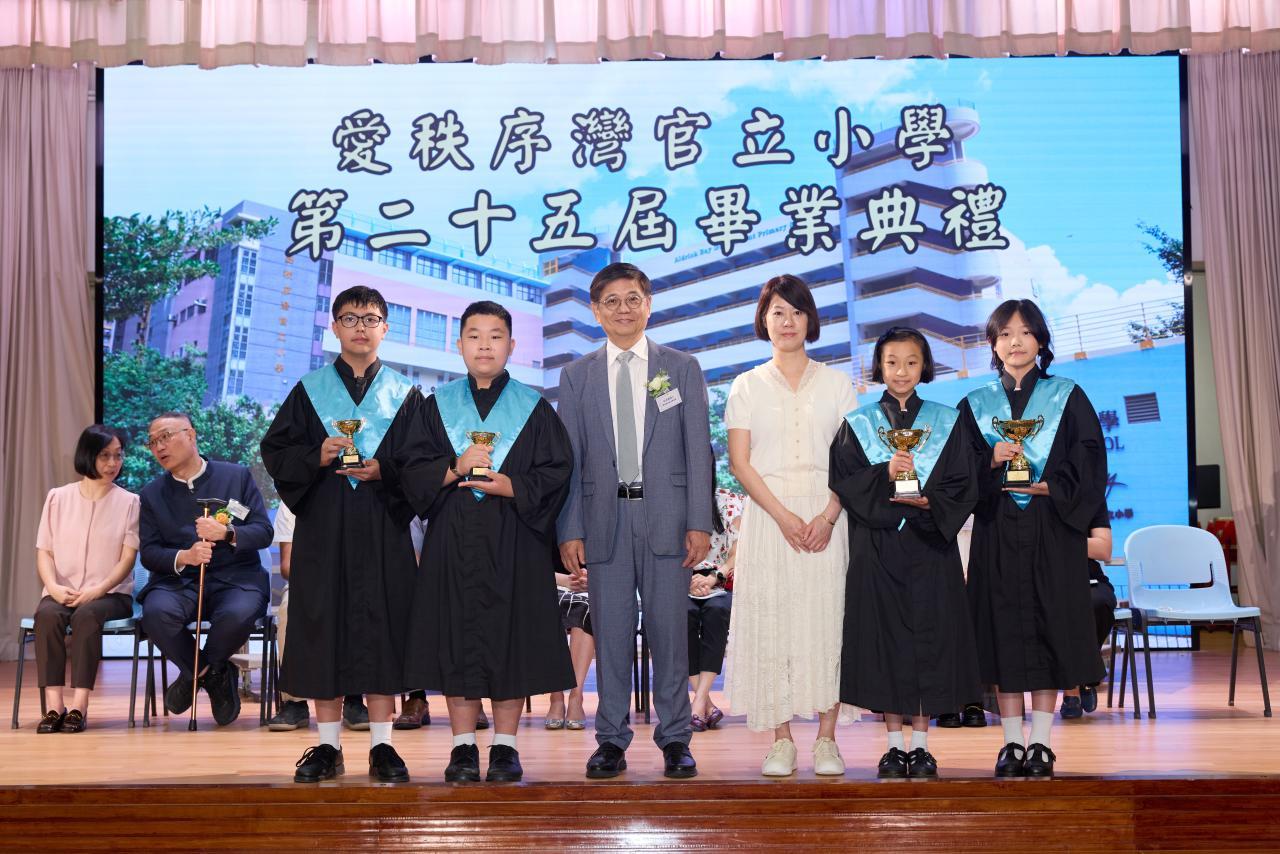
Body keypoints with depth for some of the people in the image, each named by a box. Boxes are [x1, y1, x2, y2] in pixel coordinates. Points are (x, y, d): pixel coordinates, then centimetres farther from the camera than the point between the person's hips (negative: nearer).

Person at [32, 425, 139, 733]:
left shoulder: (129, 502, 5)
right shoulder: (58, 498, 11)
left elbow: (127, 558, -3)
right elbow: (44, 552, 6)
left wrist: (97, 590, -18)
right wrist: (53, 587, -14)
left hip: (110, 594, -2)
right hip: (62, 593, 2)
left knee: (87, 614, -35)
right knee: (47, 614, -32)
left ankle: (79, 706, -38)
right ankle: (53, 706, -36)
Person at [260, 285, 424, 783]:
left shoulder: (405, 396, 10)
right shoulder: (309, 390, 10)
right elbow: (275, 452, 5)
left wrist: (383, 471, -13)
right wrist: (317, 458, -13)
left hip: (383, 530, 0)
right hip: (322, 529, 1)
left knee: (383, 629, -2)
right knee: (323, 628, 0)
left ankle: (382, 745, 5)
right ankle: (328, 745, 8)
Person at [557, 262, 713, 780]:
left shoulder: (682, 368, 8)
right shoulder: (576, 377, 10)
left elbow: (698, 451, 4)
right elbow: (569, 459, 7)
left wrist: (699, 522, -4)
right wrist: (570, 529, -1)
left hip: (666, 517, -1)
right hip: (604, 518, 1)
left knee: (669, 629, 2)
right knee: (610, 631, 4)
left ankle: (675, 738, 12)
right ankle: (611, 739, 13)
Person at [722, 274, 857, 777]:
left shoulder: (836, 383, 10)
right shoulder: (747, 386, 9)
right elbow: (739, 462, 1)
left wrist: (828, 517, -12)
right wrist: (783, 516, -12)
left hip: (825, 517, 0)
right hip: (768, 516, 0)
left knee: (826, 620, -3)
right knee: (770, 622, -2)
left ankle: (826, 740, 3)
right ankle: (781, 741, 4)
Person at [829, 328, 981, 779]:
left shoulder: (945, 422, 8)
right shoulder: (857, 424, 7)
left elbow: (965, 486, 3)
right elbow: (843, 482, -2)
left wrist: (930, 502, -15)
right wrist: (885, 474, -17)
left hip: (930, 544, 0)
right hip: (877, 548, 0)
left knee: (929, 635, 0)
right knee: (885, 637, 0)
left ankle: (921, 743, 9)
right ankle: (895, 744, 9)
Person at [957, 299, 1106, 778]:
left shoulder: (1067, 397, 6)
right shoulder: (976, 405, 10)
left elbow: (1089, 459, 0)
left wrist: (1050, 487, -13)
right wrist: (992, 463, -14)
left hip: (1052, 532, -1)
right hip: (997, 535, 1)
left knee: (1048, 627, -2)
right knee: (1003, 629, 0)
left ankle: (1041, 743, 4)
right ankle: (1012, 742, 6)